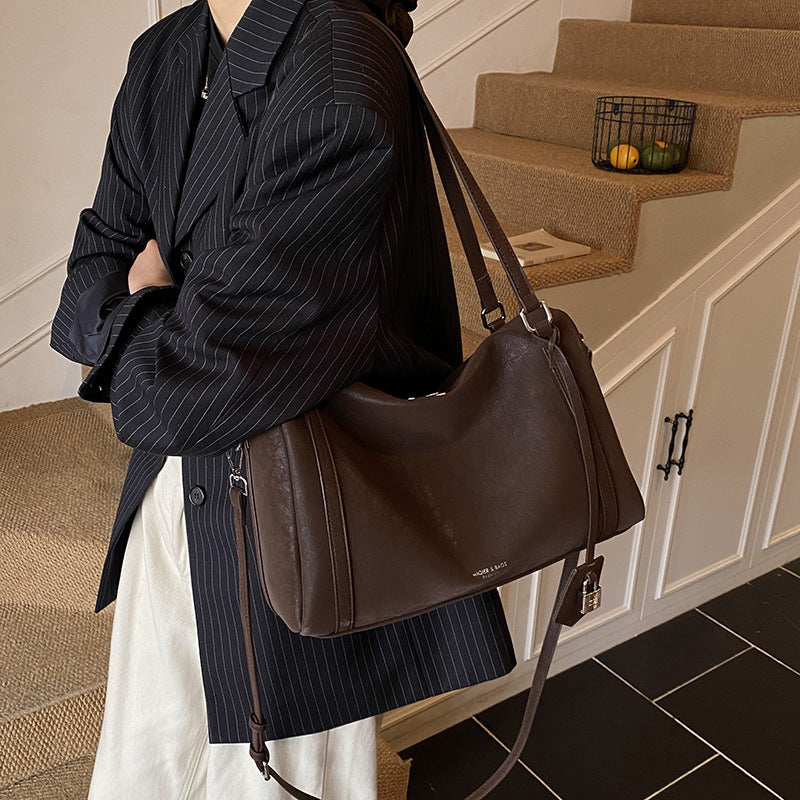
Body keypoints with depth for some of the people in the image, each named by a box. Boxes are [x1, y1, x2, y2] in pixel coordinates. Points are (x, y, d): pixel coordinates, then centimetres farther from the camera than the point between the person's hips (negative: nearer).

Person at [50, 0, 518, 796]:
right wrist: (149, 316, -16)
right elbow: (90, 275, 7)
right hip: (171, 494, 8)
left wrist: (133, 308, -6)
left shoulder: (340, 102, -28)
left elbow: (177, 395, -28)